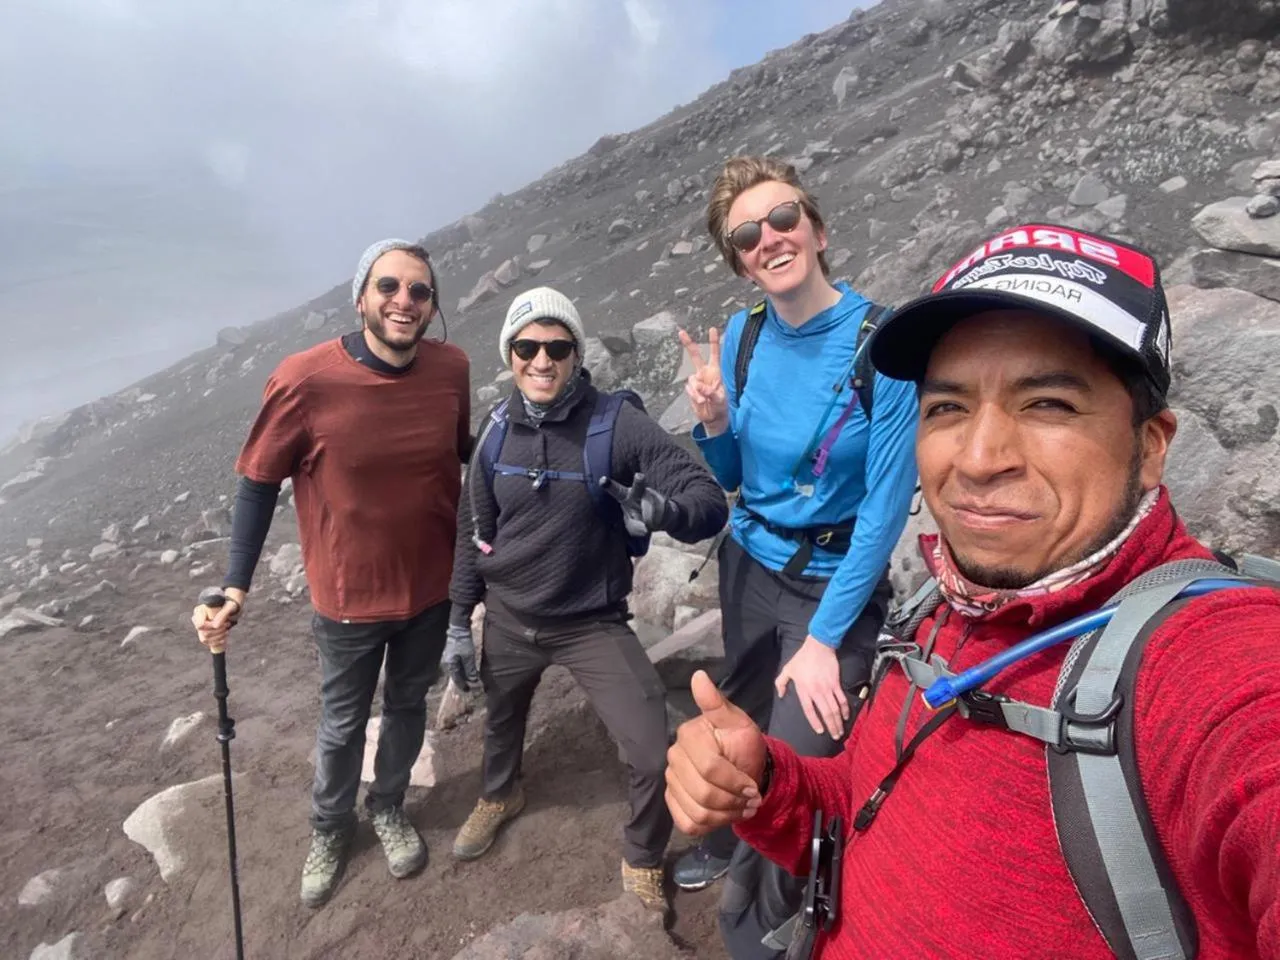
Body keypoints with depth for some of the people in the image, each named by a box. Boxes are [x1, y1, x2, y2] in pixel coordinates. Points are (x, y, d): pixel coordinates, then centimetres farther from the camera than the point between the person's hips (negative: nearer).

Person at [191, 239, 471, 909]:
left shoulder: (451, 368, -12)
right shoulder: (305, 380, -22)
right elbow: (258, 484, -11)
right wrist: (235, 589, -11)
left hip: (432, 586, 3)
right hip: (348, 598, -3)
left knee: (407, 706, 25)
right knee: (342, 725, 20)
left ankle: (389, 808, 53)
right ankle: (329, 828, 50)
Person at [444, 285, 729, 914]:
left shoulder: (617, 423, -18)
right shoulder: (497, 431, -5)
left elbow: (710, 501, -22)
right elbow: (473, 532, 6)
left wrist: (663, 510, -44)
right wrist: (458, 619, 9)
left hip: (594, 623, -3)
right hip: (508, 618, 4)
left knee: (654, 759, -8)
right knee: (501, 719, 27)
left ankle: (642, 864, 25)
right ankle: (499, 796, 62)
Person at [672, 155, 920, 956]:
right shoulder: (742, 334, -4)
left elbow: (888, 503, -18)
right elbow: (729, 479, 5)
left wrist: (824, 639, -17)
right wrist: (714, 422, -16)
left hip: (838, 584, -4)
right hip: (748, 568, 5)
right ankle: (729, 843, 53)